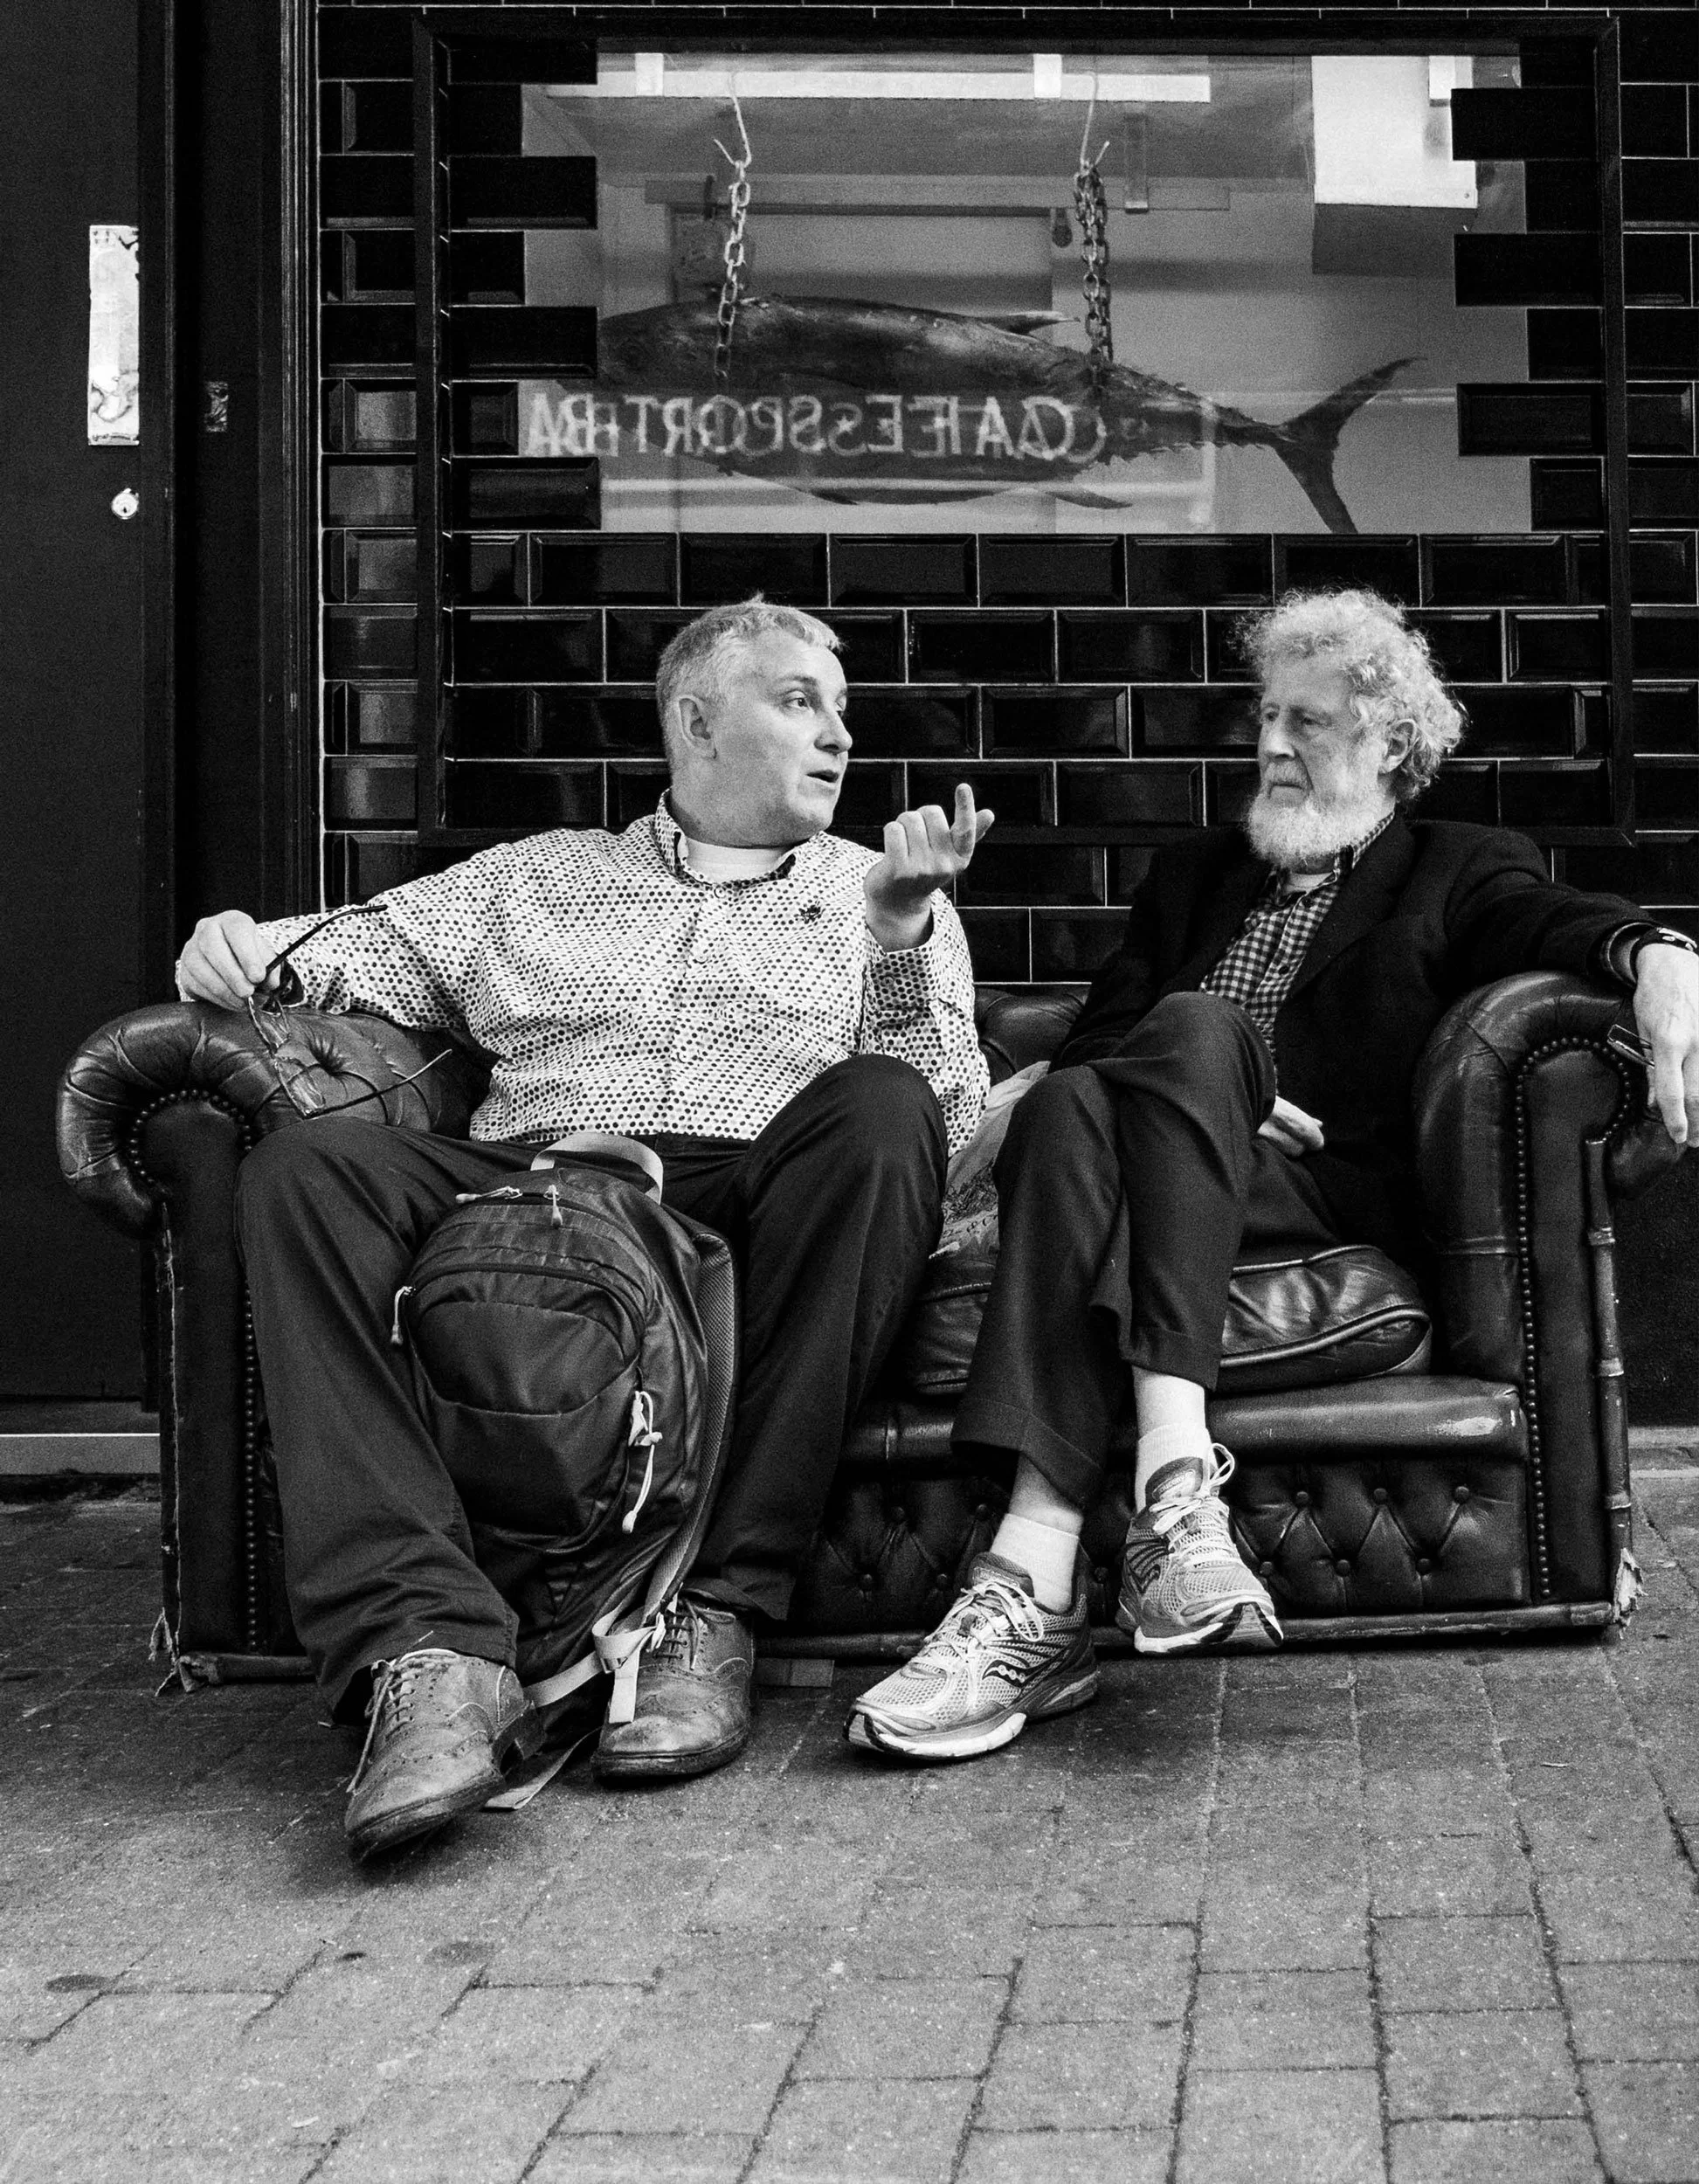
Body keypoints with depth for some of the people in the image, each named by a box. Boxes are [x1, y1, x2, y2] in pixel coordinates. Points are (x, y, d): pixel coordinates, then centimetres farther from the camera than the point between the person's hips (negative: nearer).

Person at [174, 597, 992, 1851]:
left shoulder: (875, 891, 23)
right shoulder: (539, 877, 28)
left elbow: (943, 1124, 9)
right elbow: (362, 953, 22)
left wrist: (899, 933, -7)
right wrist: (255, 952, -1)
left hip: (759, 1208, -1)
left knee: (877, 1106, -33)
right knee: (310, 1164, -27)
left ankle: (718, 1616, -32)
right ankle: (432, 1650, -39)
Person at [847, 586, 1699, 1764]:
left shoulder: (1456, 873, 21)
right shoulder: (1191, 874, 31)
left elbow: (1559, 920, -3)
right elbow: (1091, 1042, 17)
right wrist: (1211, 1107, -5)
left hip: (1334, 1206, -2)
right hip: (1142, 1196, 3)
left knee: (1193, 1026, -32)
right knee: (1072, 1106, -32)